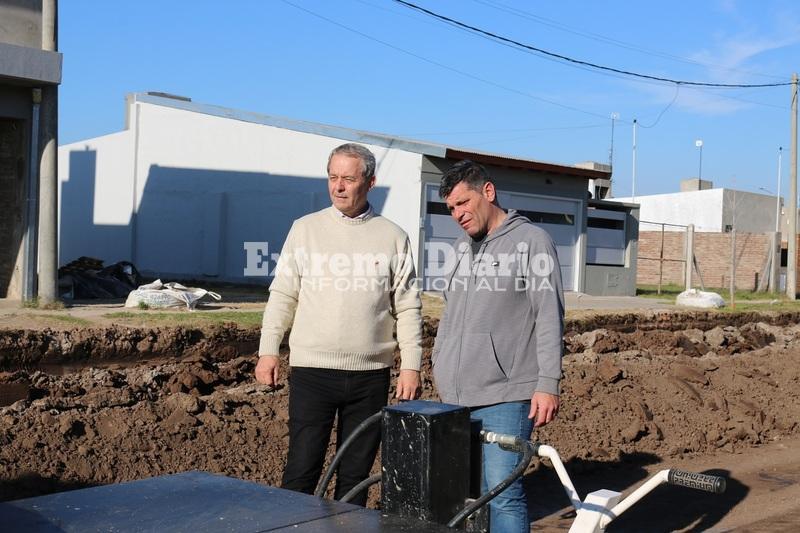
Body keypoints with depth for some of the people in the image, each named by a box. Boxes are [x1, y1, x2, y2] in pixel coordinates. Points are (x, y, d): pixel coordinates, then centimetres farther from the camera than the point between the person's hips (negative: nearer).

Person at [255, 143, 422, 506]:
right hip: (312, 370, -1)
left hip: (371, 375, 1)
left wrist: (411, 366, -1)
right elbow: (282, 295, 6)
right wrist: (268, 350, -1)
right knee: (302, 469, -1)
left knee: (356, 473, 10)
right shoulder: (305, 229, 5)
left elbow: (407, 308, 5)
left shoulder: (393, 237, 5)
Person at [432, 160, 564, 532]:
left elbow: (549, 316, -7)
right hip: (456, 397, 6)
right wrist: (440, 367, 18)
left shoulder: (531, 241, -2)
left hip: (505, 397, -6)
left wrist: (547, 383, -13)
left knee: (503, 491, -11)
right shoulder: (463, 247, 17)